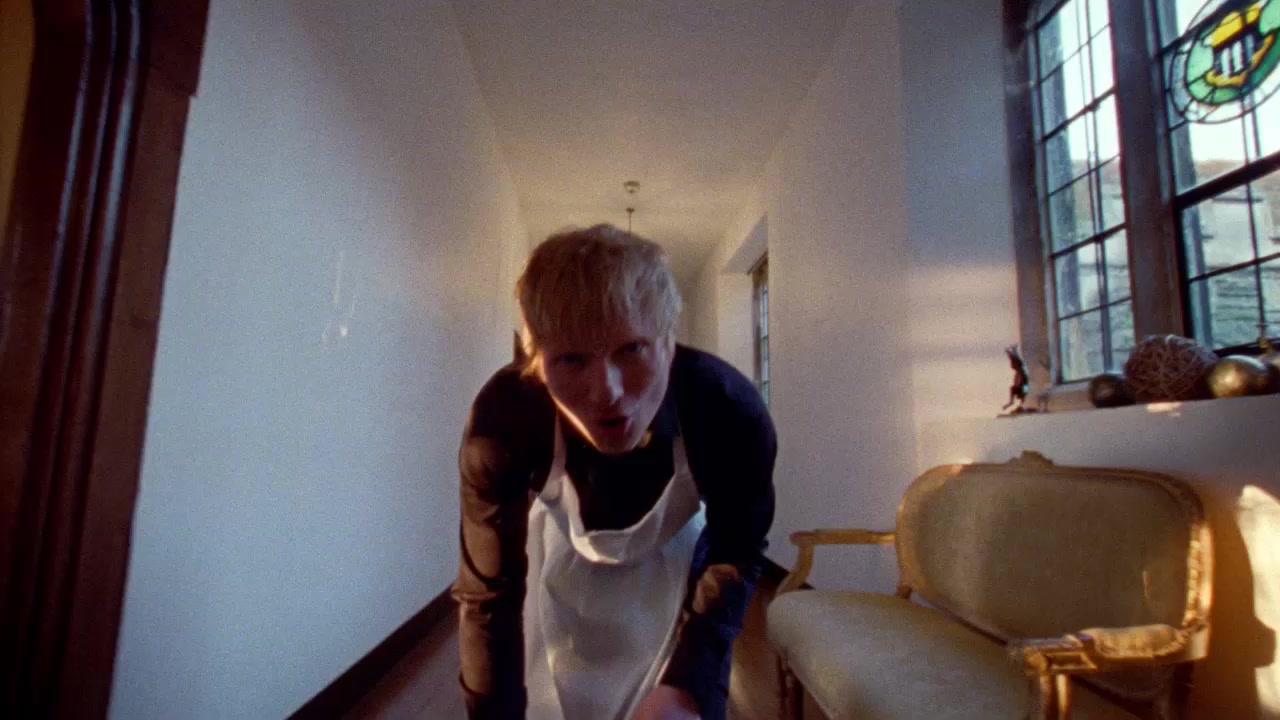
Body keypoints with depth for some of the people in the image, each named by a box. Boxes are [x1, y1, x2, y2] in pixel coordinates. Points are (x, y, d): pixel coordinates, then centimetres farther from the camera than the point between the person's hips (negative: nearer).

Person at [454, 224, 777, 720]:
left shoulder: (731, 414, -34)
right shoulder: (502, 422, -35)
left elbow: (735, 557, -16)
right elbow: (489, 592, -21)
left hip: (678, 558, 1)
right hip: (562, 560, 0)